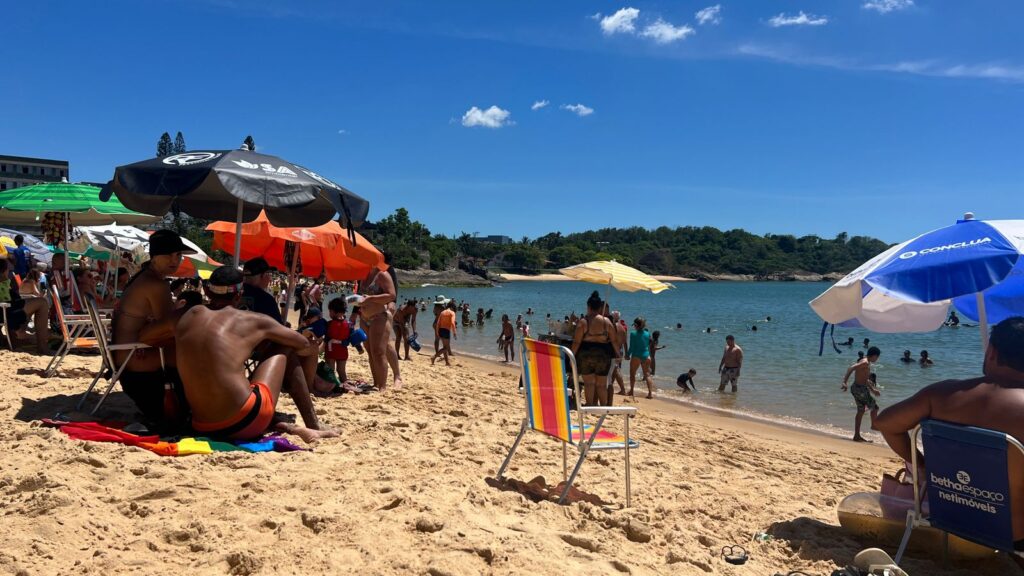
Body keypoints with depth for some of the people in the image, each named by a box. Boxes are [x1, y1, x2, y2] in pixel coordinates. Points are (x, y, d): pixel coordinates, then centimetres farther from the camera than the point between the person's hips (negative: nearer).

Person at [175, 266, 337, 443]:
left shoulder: (187, 317, 11)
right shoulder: (252, 321, 0)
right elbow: (305, 346, 14)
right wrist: (313, 348, 39)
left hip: (203, 428, 5)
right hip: (246, 423, -4)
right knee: (284, 349, 17)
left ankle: (279, 425, 23)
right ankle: (314, 427, 19)